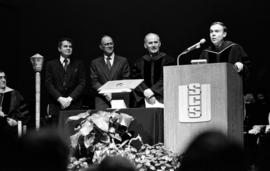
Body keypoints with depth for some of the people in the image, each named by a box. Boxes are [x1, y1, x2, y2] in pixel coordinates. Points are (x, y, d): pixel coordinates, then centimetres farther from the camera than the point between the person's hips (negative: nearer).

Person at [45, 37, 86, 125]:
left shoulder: (78, 64, 13)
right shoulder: (51, 64, 11)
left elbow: (82, 83, 5)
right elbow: (48, 84, 4)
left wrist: (70, 98, -8)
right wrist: (60, 98, -9)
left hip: (74, 105, 0)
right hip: (56, 107, 0)